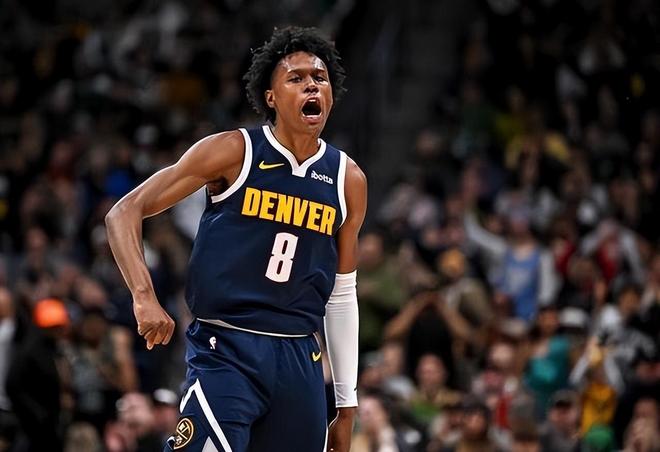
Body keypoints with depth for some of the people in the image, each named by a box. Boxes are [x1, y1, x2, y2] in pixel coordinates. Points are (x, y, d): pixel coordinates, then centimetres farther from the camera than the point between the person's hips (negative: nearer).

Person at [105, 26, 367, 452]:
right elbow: (124, 214, -3)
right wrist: (145, 297, -19)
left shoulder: (348, 180, 8)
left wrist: (347, 404, 14)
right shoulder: (233, 152, -4)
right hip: (226, 351, -5)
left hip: (299, 358, 5)